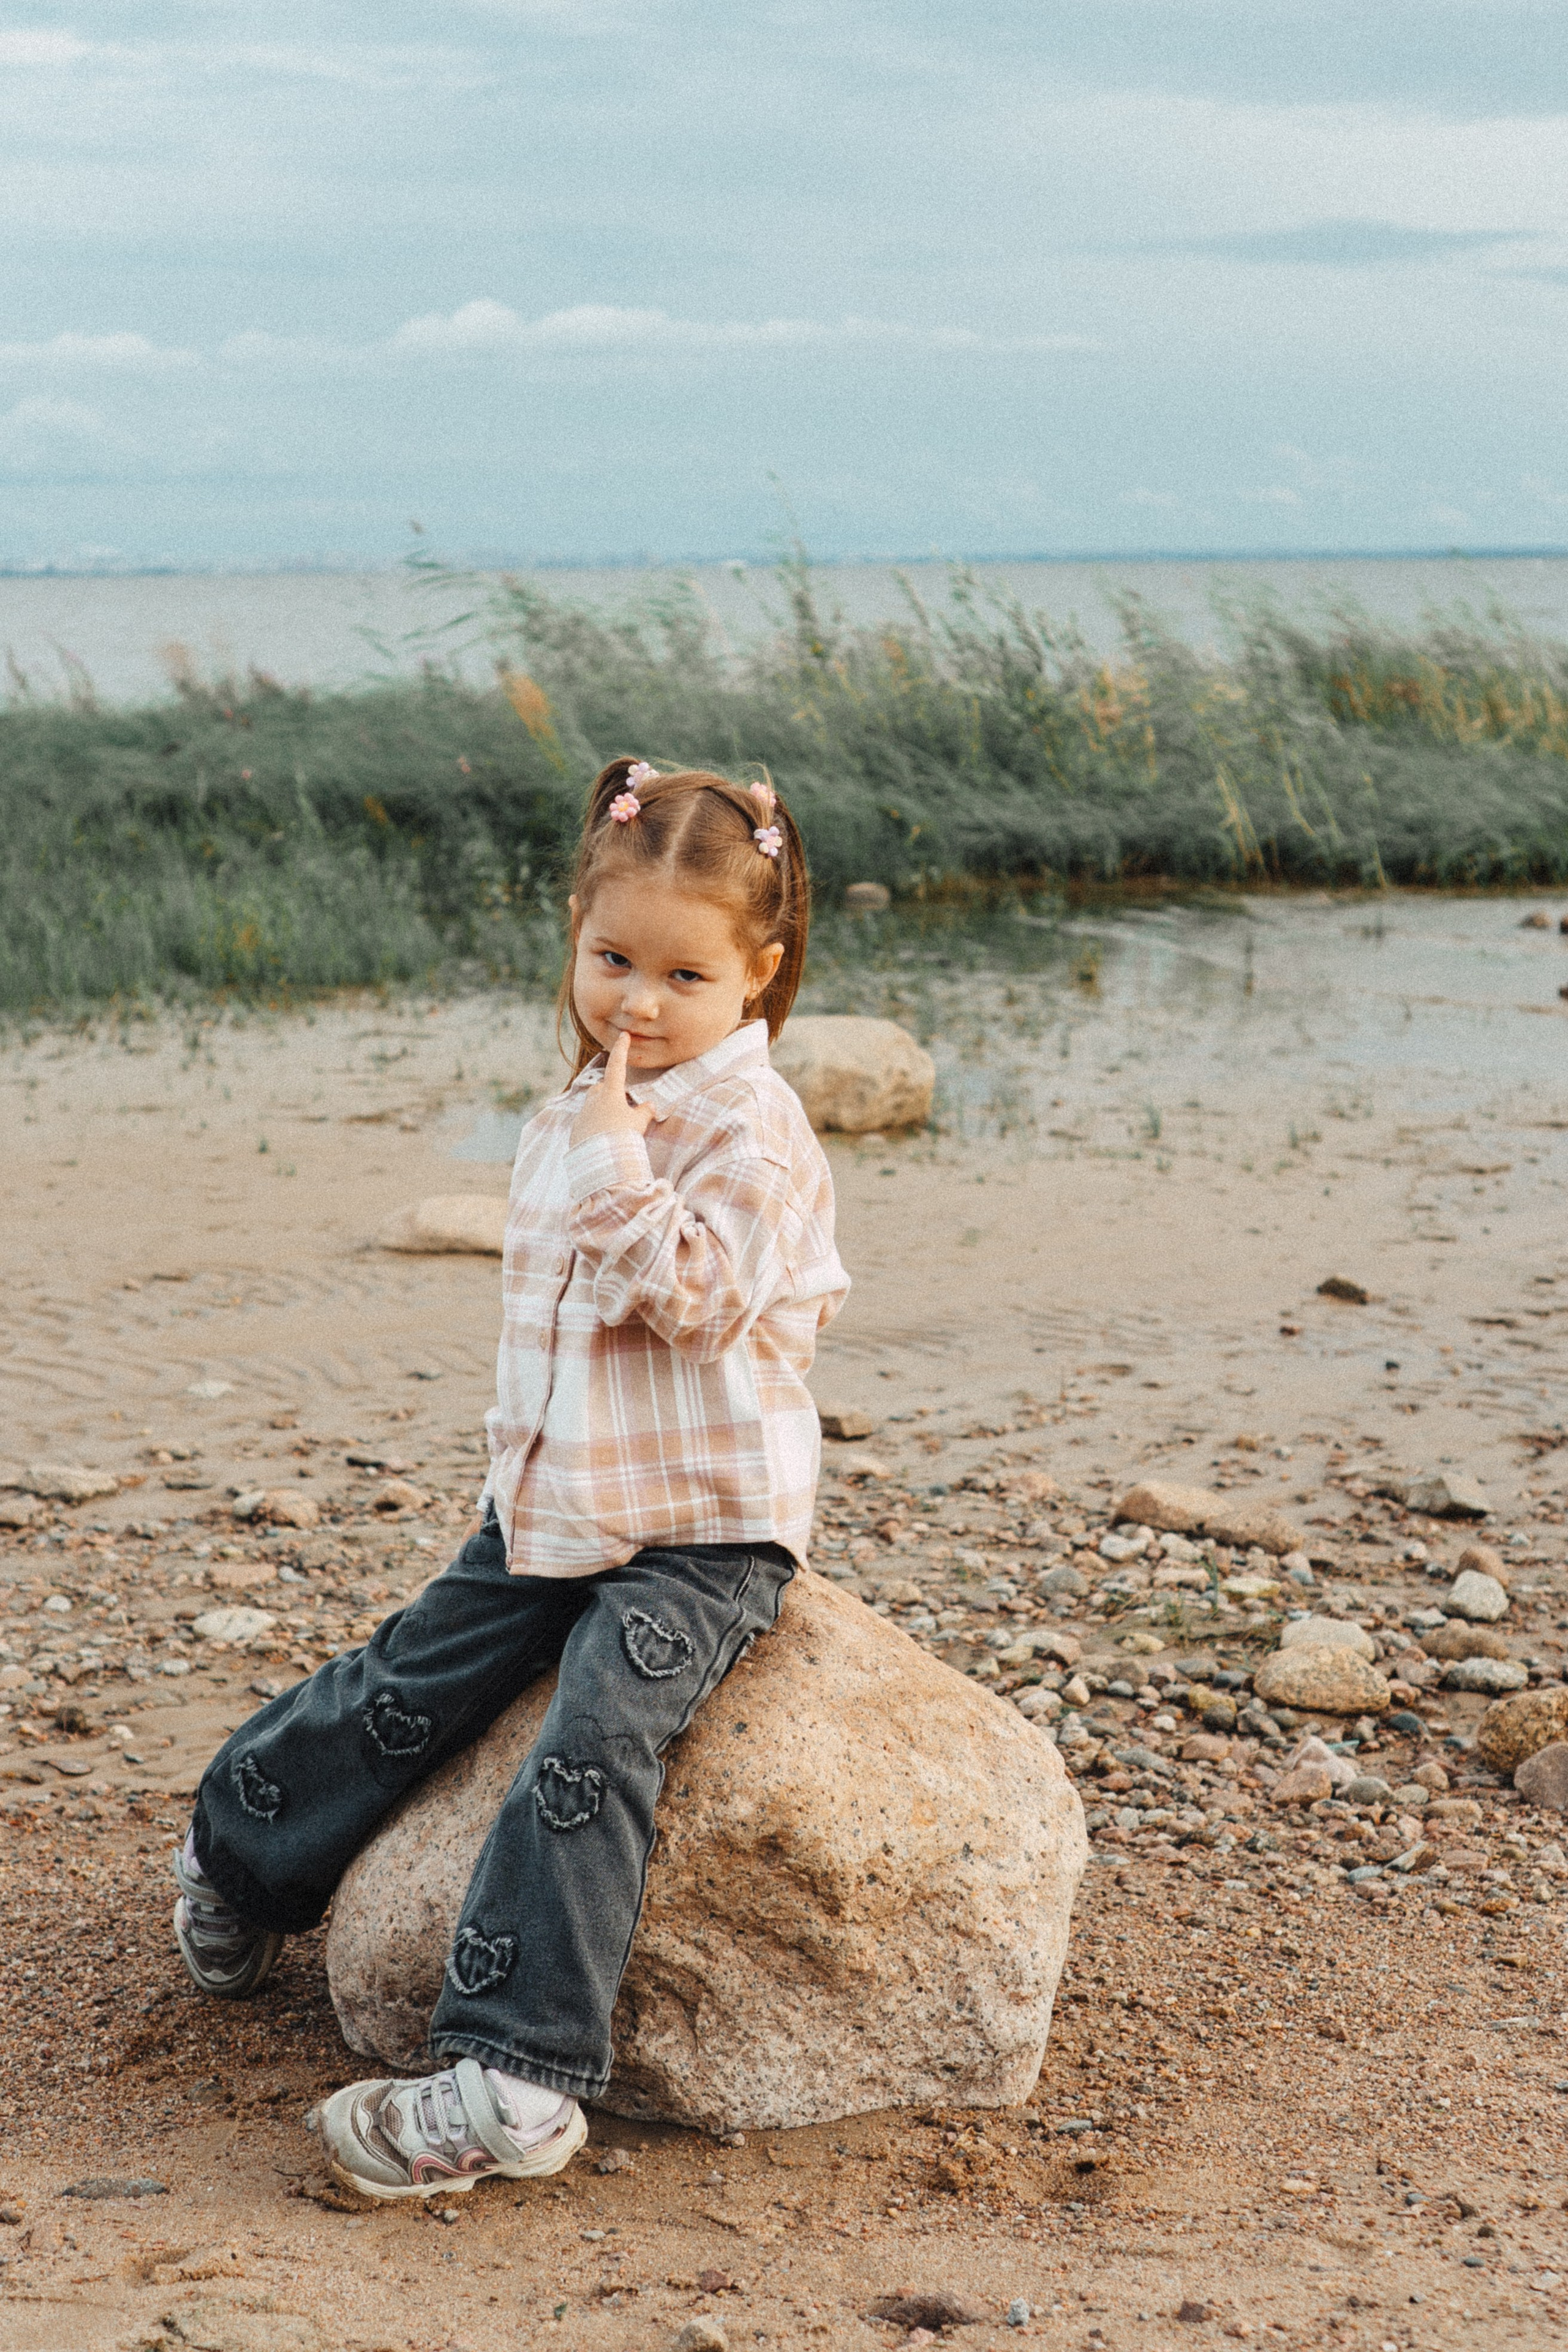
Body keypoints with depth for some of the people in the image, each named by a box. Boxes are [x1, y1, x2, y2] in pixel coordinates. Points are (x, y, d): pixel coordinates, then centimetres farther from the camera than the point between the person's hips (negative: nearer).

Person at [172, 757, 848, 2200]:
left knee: (592, 1751, -24)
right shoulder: (571, 1121, 11)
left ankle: (515, 2079, -29)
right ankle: (240, 1852, 36)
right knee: (408, 1684, 10)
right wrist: (520, 1451, 20)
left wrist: (616, 1172, -26)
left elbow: (692, 1300, -23)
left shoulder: (750, 1131, -13)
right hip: (557, 1509, 7)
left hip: (705, 1533, -7)